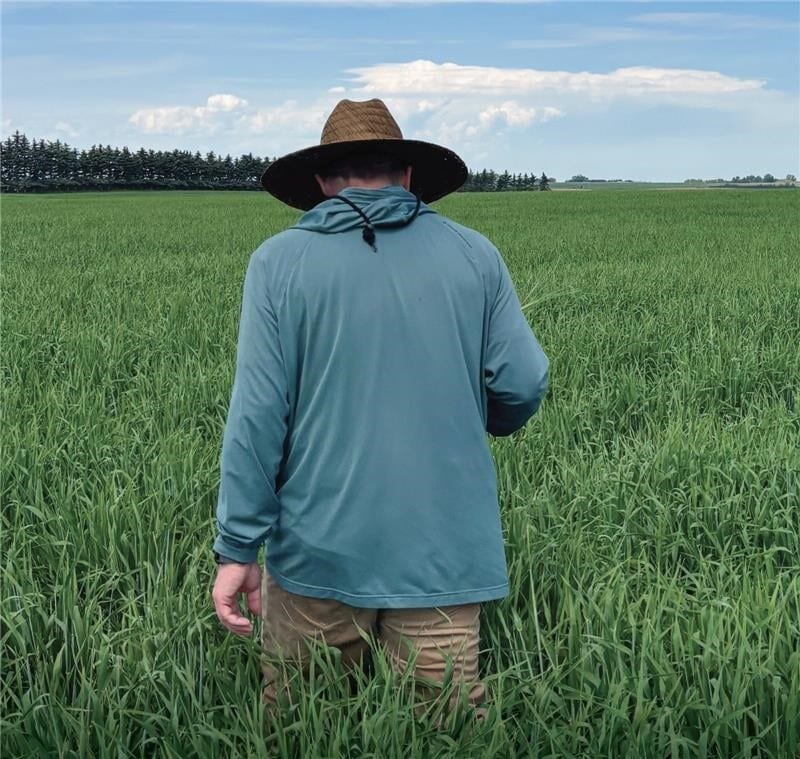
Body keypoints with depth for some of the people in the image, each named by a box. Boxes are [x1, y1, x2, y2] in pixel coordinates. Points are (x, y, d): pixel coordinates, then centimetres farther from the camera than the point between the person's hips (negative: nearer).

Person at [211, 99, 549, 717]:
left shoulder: (280, 261, -3)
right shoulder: (475, 255, 3)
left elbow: (258, 412, -8)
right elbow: (523, 386, 0)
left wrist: (237, 547, -3)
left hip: (318, 549, -1)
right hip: (445, 553, 1)